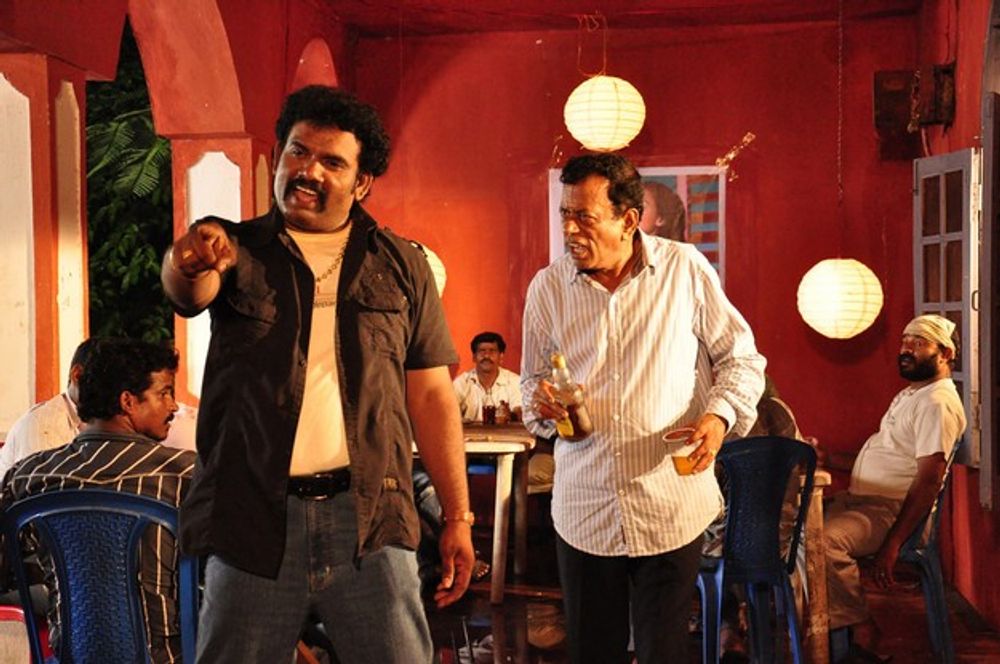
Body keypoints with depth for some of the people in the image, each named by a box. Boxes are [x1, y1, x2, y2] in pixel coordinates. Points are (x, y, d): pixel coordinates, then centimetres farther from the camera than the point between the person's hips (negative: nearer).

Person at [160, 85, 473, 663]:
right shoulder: (237, 250, 5)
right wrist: (192, 262, -43)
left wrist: (458, 517, 4)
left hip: (368, 516, 1)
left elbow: (431, 396, 7)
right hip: (254, 517, 0)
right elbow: (188, 290, -18)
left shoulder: (403, 266, 8)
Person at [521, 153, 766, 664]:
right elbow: (532, 377, 13)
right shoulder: (547, 286, 1)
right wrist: (540, 402, -10)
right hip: (583, 509, 2)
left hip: (671, 505, -2)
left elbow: (742, 358, 3)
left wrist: (719, 415, -16)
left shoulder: (685, 269, -5)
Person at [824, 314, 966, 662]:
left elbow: (929, 479, -20)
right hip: (859, 499, 11)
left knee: (825, 540, -34)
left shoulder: (938, 402, -12)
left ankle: (862, 632, -17)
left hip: (890, 509, -11)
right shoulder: (910, 395, 22)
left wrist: (893, 543, -23)